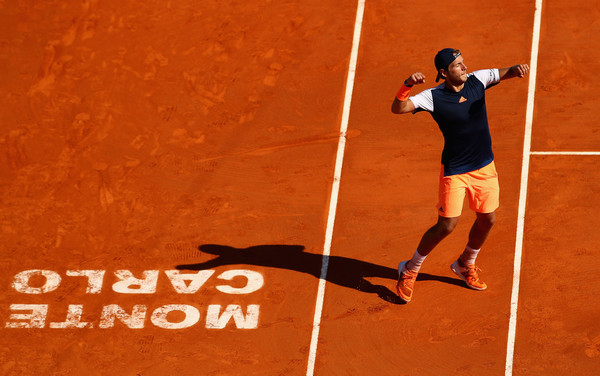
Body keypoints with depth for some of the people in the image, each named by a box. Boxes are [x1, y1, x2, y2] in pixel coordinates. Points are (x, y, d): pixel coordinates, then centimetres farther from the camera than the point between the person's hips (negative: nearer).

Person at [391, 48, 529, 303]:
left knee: (487, 219, 13)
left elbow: (506, 73, -3)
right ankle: (410, 270, 14)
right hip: (454, 171, -5)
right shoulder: (433, 97, -18)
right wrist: (407, 86, -45)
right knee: (446, 225, -6)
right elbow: (398, 108, -25)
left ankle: (465, 265, 39)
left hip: (485, 167, 5)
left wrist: (517, 69, -28)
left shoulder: (477, 81, -6)